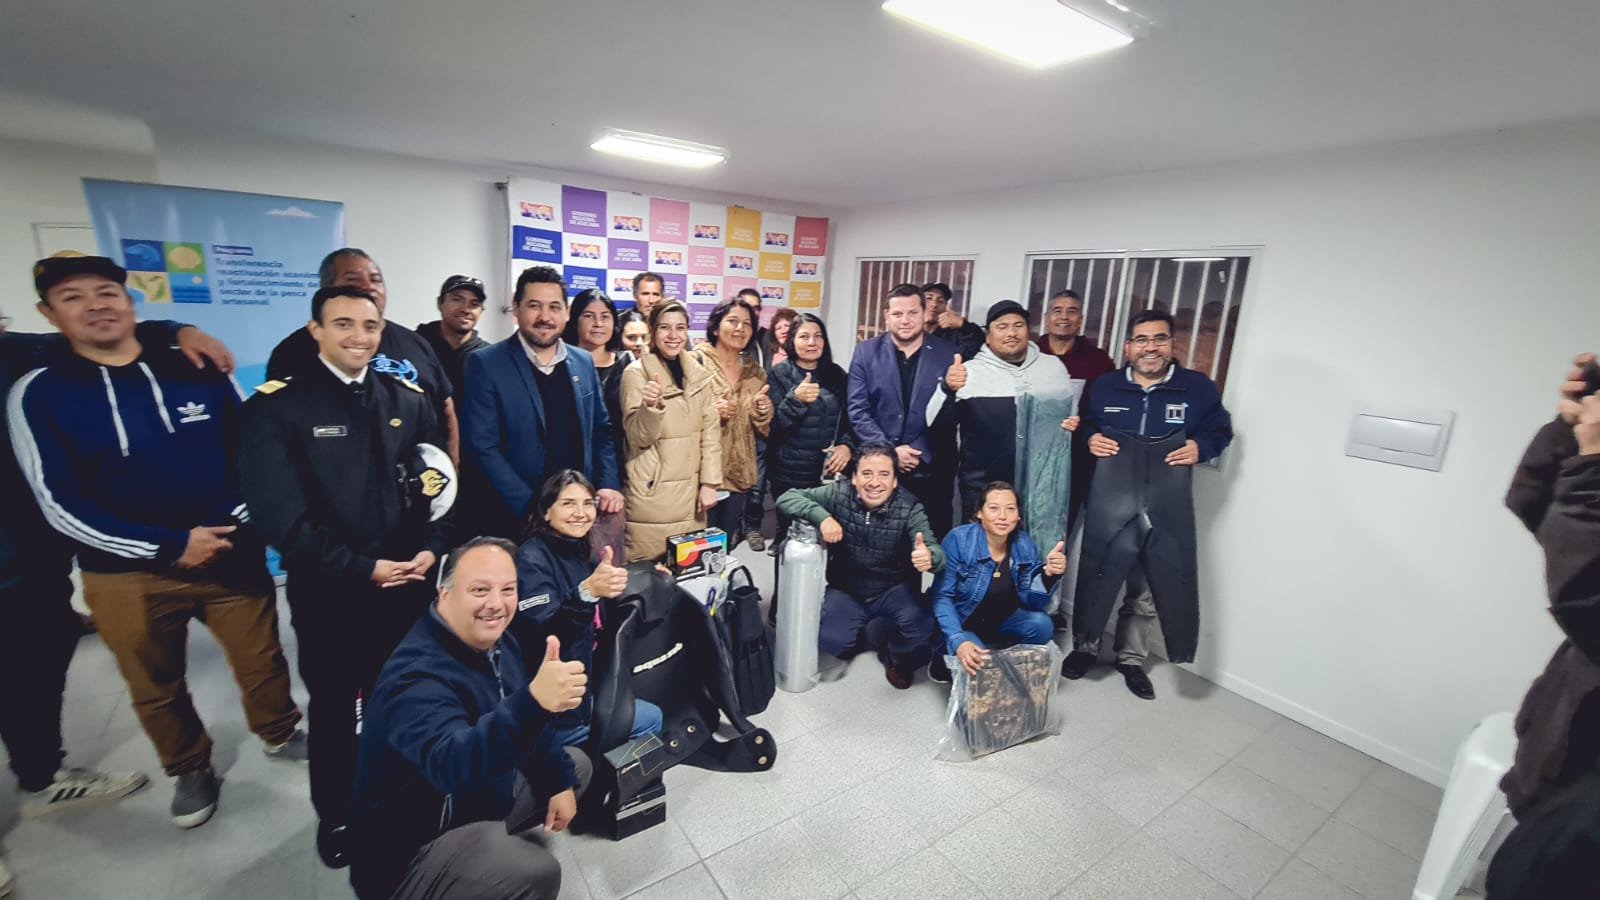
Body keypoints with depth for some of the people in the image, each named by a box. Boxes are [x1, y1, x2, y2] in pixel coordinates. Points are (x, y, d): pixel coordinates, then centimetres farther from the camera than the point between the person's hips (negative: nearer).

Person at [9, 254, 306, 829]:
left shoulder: (198, 372, -1)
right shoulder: (38, 394, -4)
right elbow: (61, 505, -8)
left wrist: (240, 519, -11)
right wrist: (170, 546, -15)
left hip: (233, 556, 0)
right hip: (127, 574, 0)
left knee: (261, 660, 14)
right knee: (156, 689, 17)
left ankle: (279, 734, 40)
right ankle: (190, 770, 41)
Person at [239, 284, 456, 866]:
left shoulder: (409, 400, 4)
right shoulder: (277, 406, -8)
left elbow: (442, 482, 5)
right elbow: (278, 513, -14)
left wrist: (432, 548, -9)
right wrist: (360, 569, -15)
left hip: (410, 581, 3)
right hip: (328, 592, -2)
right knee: (334, 708, 17)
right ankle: (335, 814, 42)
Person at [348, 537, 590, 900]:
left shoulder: (495, 642, -3)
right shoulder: (417, 675, -29)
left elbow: (525, 725, 10)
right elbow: (453, 765, -47)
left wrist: (562, 781, 4)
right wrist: (533, 701, -62)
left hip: (480, 795, 9)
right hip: (414, 848, -8)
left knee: (576, 765, 15)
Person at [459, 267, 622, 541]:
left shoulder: (584, 362, 6)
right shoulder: (486, 364, -7)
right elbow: (481, 446, -12)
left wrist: (609, 485, -2)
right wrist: (531, 508, -17)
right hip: (514, 517, -4)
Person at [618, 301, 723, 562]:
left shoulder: (700, 374, 6)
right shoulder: (636, 372, -7)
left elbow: (711, 431, 6)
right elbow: (639, 437, -12)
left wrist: (709, 482, 0)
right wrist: (652, 406, -31)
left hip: (691, 489, 4)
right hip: (652, 490, -4)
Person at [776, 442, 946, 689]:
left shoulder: (909, 508, -18)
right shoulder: (839, 494, -17)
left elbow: (935, 552, -29)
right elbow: (786, 498, -19)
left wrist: (929, 557, -55)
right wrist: (822, 516, -37)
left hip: (894, 589, -1)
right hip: (846, 590, 1)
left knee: (921, 628, -27)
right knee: (829, 641, -21)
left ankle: (899, 659, 11)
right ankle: (859, 638, 19)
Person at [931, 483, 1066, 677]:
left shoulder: (1025, 545, -10)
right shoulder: (958, 540, -22)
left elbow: (1031, 602, -9)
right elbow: (942, 596, -19)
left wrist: (1048, 574, -28)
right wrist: (958, 640, -32)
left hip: (1001, 620, 4)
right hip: (961, 621, -4)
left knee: (1042, 625, -21)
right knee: (975, 663, -29)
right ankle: (945, 656, 4)